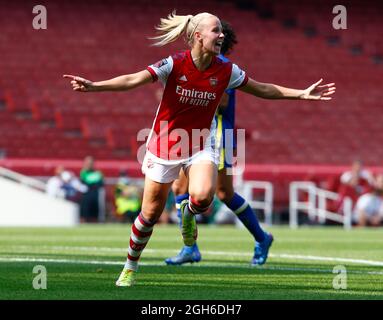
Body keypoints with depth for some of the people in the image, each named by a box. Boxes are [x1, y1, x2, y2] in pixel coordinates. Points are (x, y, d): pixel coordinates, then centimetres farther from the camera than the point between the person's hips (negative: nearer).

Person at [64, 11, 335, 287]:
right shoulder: (174, 64, -16)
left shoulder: (226, 71, -7)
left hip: (201, 145, 2)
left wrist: (302, 94, 3)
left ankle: (189, 212, 10)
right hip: (165, 144, -1)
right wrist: (93, 86, -34)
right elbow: (134, 80, -22)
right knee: (151, 213, 3)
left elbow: (263, 89, 5)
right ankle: (130, 267, 26)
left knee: (203, 195, -29)